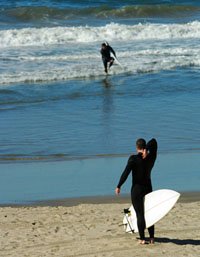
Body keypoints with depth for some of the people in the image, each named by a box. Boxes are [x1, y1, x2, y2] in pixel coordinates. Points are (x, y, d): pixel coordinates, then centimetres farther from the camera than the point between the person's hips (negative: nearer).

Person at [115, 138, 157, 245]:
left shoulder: (134, 159, -14)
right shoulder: (151, 158, 0)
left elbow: (126, 173, -18)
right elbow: (154, 141, 2)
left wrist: (119, 186, -13)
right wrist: (147, 150, -14)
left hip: (137, 188, -5)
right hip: (148, 188, 5)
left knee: (140, 214, -3)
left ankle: (142, 239, -5)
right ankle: (152, 238, 13)